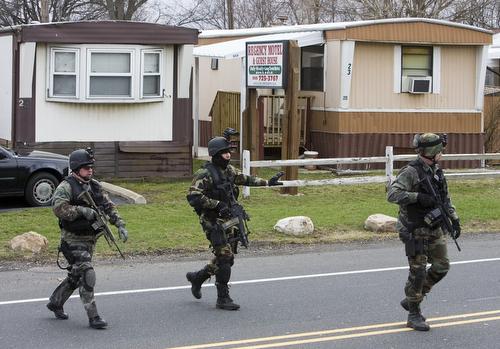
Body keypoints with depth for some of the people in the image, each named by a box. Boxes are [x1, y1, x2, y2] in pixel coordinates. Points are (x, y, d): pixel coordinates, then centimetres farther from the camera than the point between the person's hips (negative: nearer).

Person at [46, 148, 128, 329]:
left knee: (76, 276, 17)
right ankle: (93, 317, -12)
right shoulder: (66, 187, -12)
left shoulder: (95, 186, 9)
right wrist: (82, 210, -31)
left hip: (90, 239, 7)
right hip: (73, 239, -7)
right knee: (87, 275, -16)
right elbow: (58, 208, -26)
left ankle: (55, 303, 36)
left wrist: (120, 225, 0)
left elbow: (109, 206, 11)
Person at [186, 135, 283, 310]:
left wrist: (268, 182, 23)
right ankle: (223, 298, -3)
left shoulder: (229, 170, 9)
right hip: (212, 221, -8)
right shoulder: (205, 174, -16)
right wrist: (218, 204, -25)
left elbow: (245, 179, 24)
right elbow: (193, 197, -23)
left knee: (227, 259, 13)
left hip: (227, 220, 8)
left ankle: (197, 277, 33)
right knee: (224, 257, -11)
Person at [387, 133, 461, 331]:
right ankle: (414, 314, 9)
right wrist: (418, 197, -30)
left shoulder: (436, 171, 9)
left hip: (435, 229, 8)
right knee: (418, 272, -4)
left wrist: (454, 219, 11)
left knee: (441, 266, 8)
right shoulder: (410, 172, -16)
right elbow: (392, 194, -25)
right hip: (416, 231, -8)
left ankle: (411, 299, 24)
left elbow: (445, 199, 19)